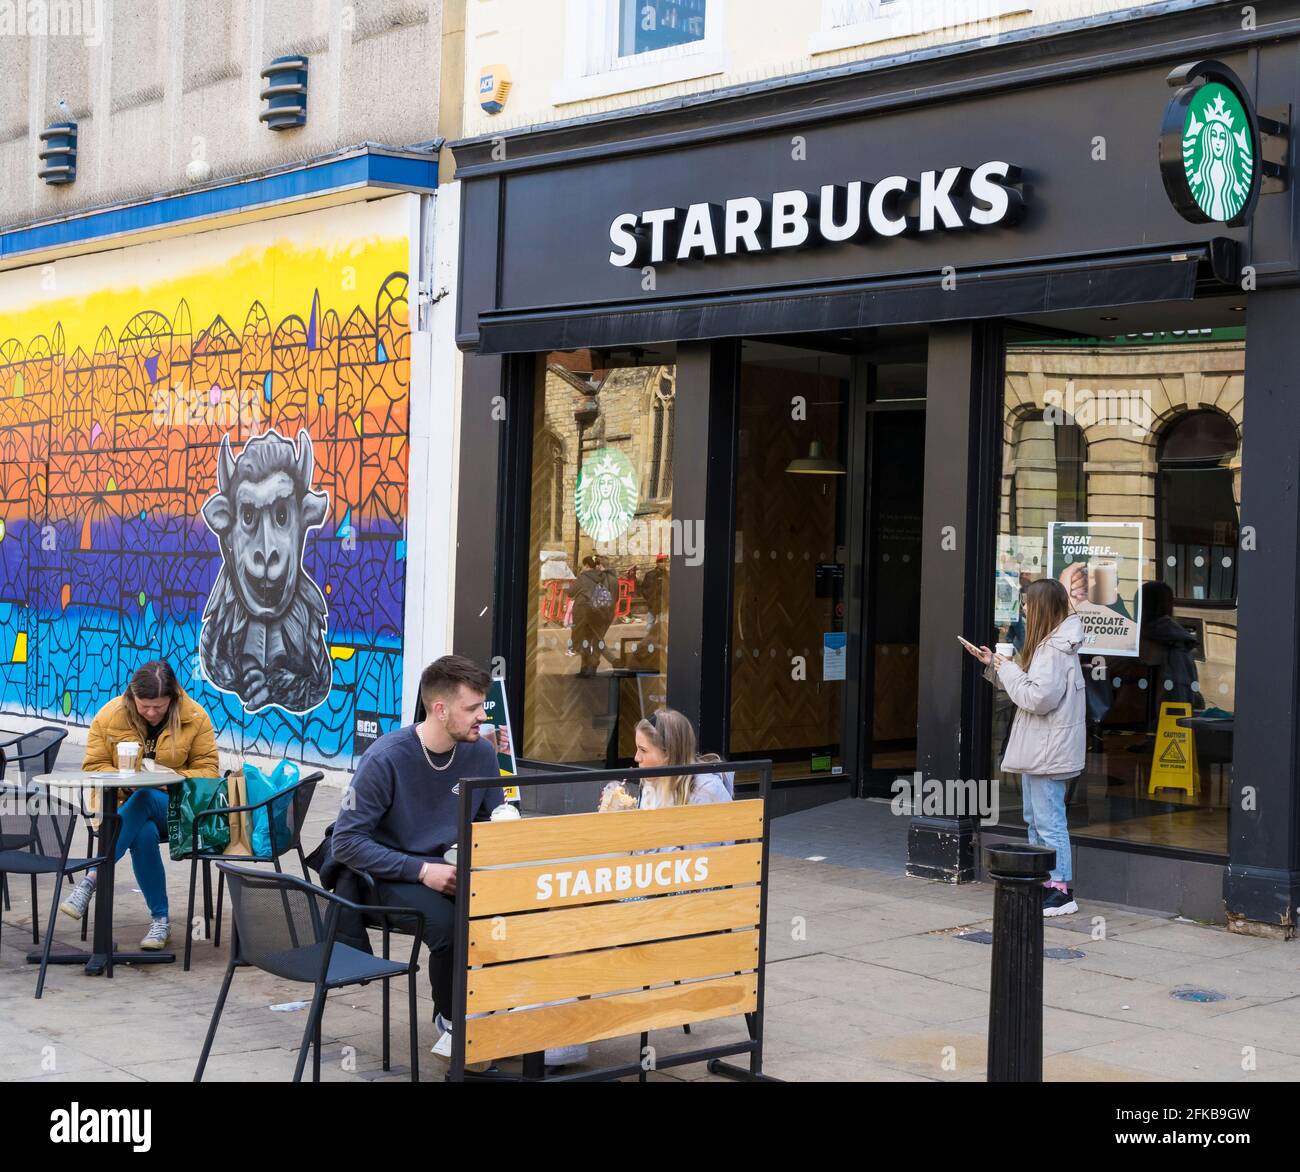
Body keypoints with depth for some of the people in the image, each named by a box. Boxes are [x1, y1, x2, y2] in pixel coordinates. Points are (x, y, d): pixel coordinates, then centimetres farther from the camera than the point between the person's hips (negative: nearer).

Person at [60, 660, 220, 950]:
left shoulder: (195, 717, -6)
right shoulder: (109, 716, -4)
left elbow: (208, 771, -2)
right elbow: (93, 767, 1)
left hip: (174, 807, -1)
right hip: (124, 803, 1)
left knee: (144, 798, -37)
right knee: (144, 834, -36)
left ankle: (90, 881, -40)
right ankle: (160, 919, -25)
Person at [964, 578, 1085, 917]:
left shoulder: (1055, 650, -19)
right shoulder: (1048, 644, 15)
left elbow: (1039, 698, -25)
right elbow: (1030, 686, 19)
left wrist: (1008, 670, -14)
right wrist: (994, 664, 13)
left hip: (1049, 752, -11)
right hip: (1038, 749, 11)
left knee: (1049, 823, -6)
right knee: (1035, 820, 17)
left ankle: (1061, 889, -2)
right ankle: (1044, 883, 25)